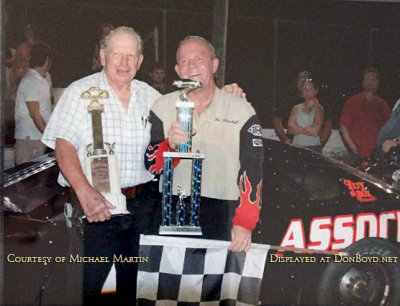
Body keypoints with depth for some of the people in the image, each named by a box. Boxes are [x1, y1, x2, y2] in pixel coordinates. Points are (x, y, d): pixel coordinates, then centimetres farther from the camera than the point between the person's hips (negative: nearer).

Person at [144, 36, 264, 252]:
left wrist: (244, 223, -10)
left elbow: (252, 171, -1)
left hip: (223, 219, -1)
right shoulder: (162, 108, 9)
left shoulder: (241, 111, 4)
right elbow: (150, 165, 4)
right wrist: (170, 145, -17)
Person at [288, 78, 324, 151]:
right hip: (296, 147, 3)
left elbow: (315, 131, -10)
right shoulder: (296, 108, 14)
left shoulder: (319, 109, 1)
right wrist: (308, 129, -6)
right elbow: (291, 129, 3)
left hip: (313, 148, -3)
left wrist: (298, 129, 1)